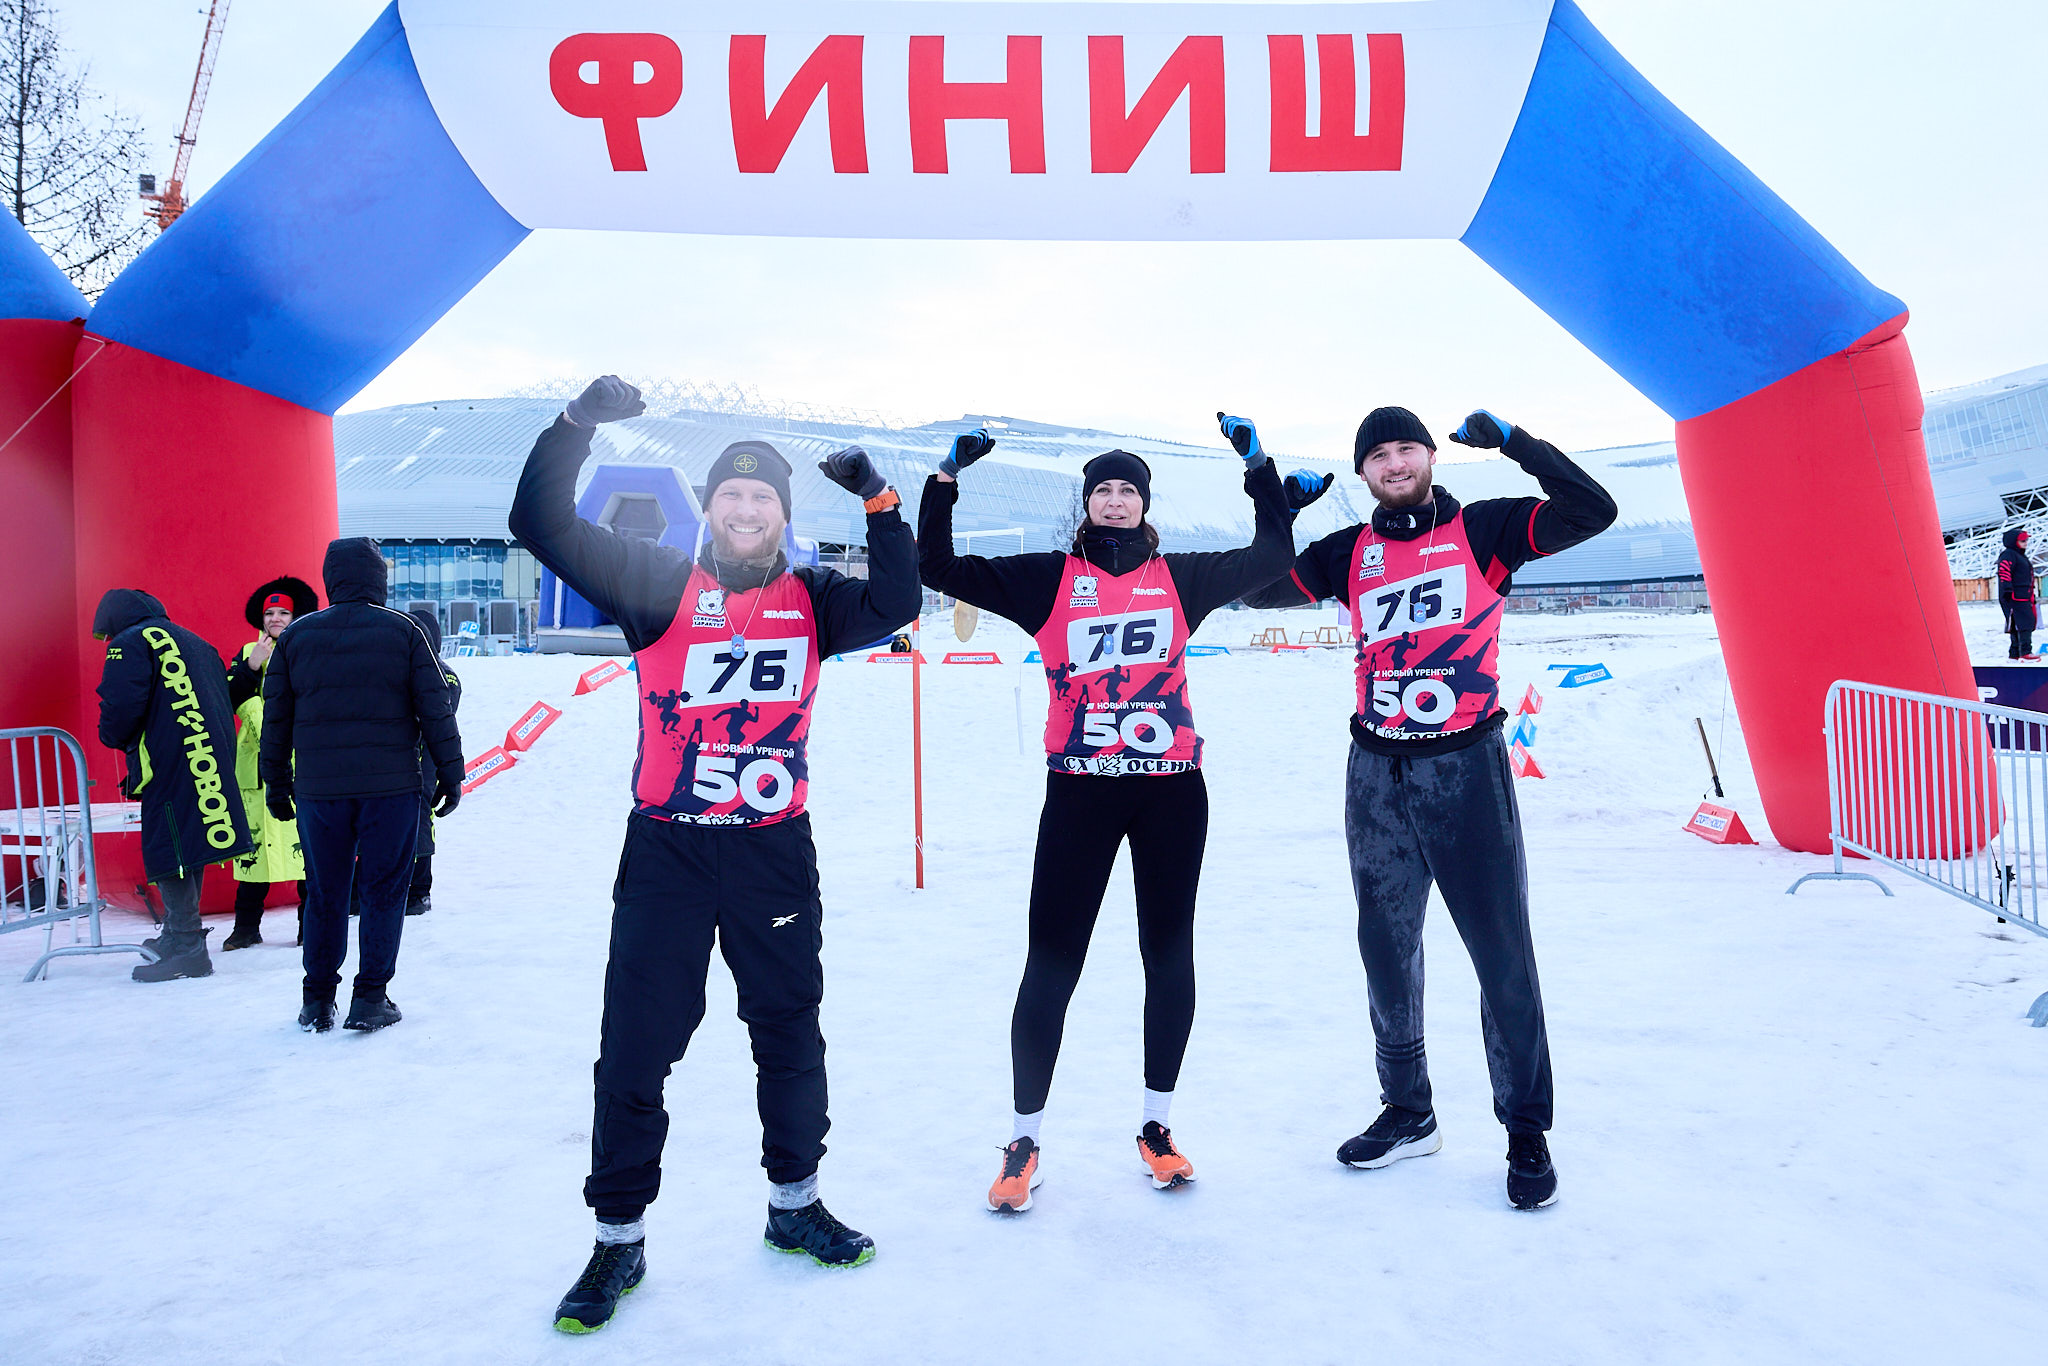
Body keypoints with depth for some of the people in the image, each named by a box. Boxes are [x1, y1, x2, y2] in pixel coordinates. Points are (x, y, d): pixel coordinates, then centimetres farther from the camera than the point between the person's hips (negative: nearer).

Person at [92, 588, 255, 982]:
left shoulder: (130, 643, -3)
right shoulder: (195, 643, 22)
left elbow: (121, 704, -17)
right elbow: (226, 697, 20)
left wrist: (113, 737, 3)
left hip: (170, 766, -8)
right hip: (210, 766, 8)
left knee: (169, 850, -5)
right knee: (188, 847, 17)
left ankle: (187, 950, -6)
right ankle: (178, 934, 28)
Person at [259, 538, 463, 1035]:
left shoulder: (295, 636, 5)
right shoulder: (403, 631, -2)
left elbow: (276, 718, 9)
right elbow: (435, 708, -3)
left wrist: (276, 784, 18)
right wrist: (450, 773, 4)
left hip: (318, 789, 3)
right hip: (391, 788, -2)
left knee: (323, 895, 12)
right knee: (384, 891, 6)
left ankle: (318, 1001, 18)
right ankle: (371, 999, 7)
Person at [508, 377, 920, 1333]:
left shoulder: (811, 600, 4)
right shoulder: (661, 584, -3)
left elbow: (897, 605, -8)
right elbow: (541, 527, -11)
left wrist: (879, 504, -15)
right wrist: (578, 424, -23)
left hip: (777, 852, 3)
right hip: (666, 851, -2)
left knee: (790, 1033, 15)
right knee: (635, 1049, 4)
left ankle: (794, 1203, 36)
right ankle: (619, 1241, 22)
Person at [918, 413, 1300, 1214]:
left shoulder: (1181, 577, 9)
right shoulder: (1048, 578, 4)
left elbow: (1274, 555, 16)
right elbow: (939, 569, 0)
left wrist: (1257, 464, 14)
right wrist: (947, 478, -6)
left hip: (1172, 790, 2)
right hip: (1079, 792, -2)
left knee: (1170, 953, 9)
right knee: (1051, 960, -2)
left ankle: (1157, 1126, 25)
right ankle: (1024, 1140, 12)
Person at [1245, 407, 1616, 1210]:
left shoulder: (1483, 530, 2)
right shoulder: (1348, 554, 10)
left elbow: (1593, 512, -8)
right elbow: (1261, 590, 11)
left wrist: (1512, 442, -11)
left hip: (1467, 768, -3)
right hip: (1376, 775, 4)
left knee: (1502, 952, -1)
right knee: (1386, 949, 11)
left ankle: (1526, 1130, 15)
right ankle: (1407, 1114, 28)